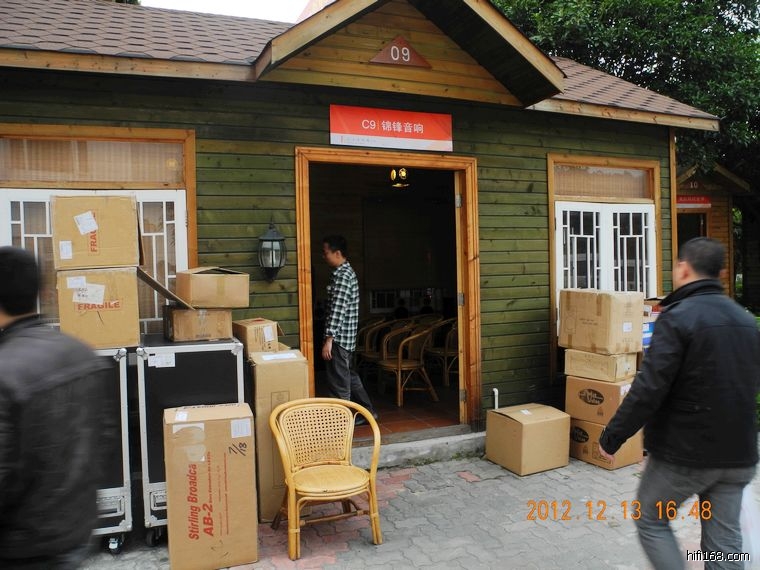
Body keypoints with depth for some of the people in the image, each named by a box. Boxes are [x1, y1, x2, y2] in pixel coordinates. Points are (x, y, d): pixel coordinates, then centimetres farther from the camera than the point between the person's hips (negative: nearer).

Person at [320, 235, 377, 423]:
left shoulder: (342, 275, -18)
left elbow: (337, 310, -24)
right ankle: (367, 412, 27)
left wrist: (329, 339, -24)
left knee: (338, 382, -2)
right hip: (346, 337, 10)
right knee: (349, 376, 18)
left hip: (339, 337, -10)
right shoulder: (346, 272, 14)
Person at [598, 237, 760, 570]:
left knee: (652, 522, 14)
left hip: (684, 453, -7)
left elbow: (648, 390, -23)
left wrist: (611, 438, -14)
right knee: (724, 537, 14)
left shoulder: (677, 318, -17)